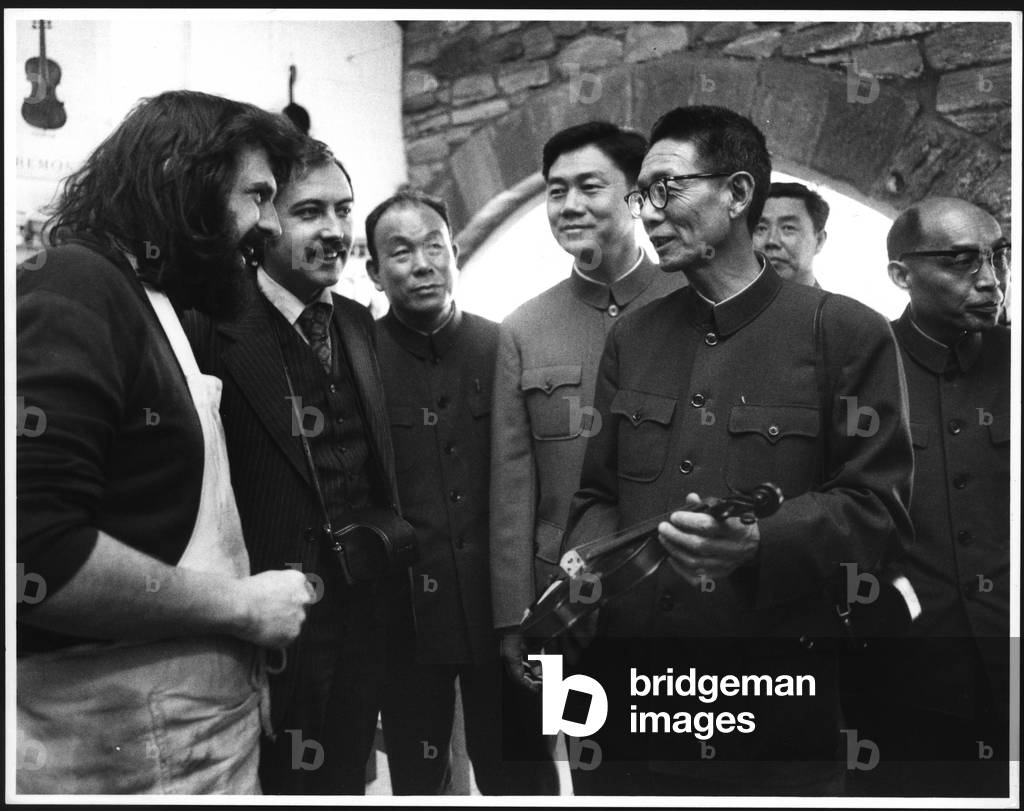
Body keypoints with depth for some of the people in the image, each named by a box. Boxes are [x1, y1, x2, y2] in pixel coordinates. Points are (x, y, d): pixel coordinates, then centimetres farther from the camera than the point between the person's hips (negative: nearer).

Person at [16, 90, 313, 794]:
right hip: (130, 734, -9)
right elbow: (37, 554, -26)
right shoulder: (73, 289, -15)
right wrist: (242, 604, -17)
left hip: (200, 702, 9)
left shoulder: (162, 306, 15)